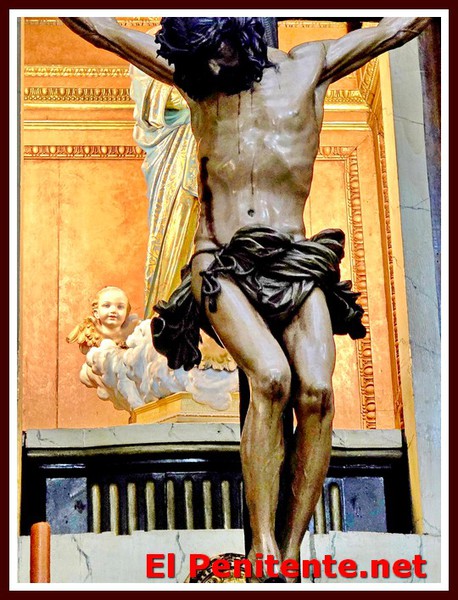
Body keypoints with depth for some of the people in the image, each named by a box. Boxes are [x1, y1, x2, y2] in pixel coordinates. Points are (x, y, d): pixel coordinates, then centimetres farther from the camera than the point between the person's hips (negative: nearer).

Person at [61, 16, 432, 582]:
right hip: (221, 264, -1)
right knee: (271, 377, -27)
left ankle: (292, 549, -15)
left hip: (295, 262, 1)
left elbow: (402, 24, 17)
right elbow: (94, 25, 15)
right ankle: (262, 545, -22)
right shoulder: (192, 77, 12)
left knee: (316, 390, -22)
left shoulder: (308, 66, 11)